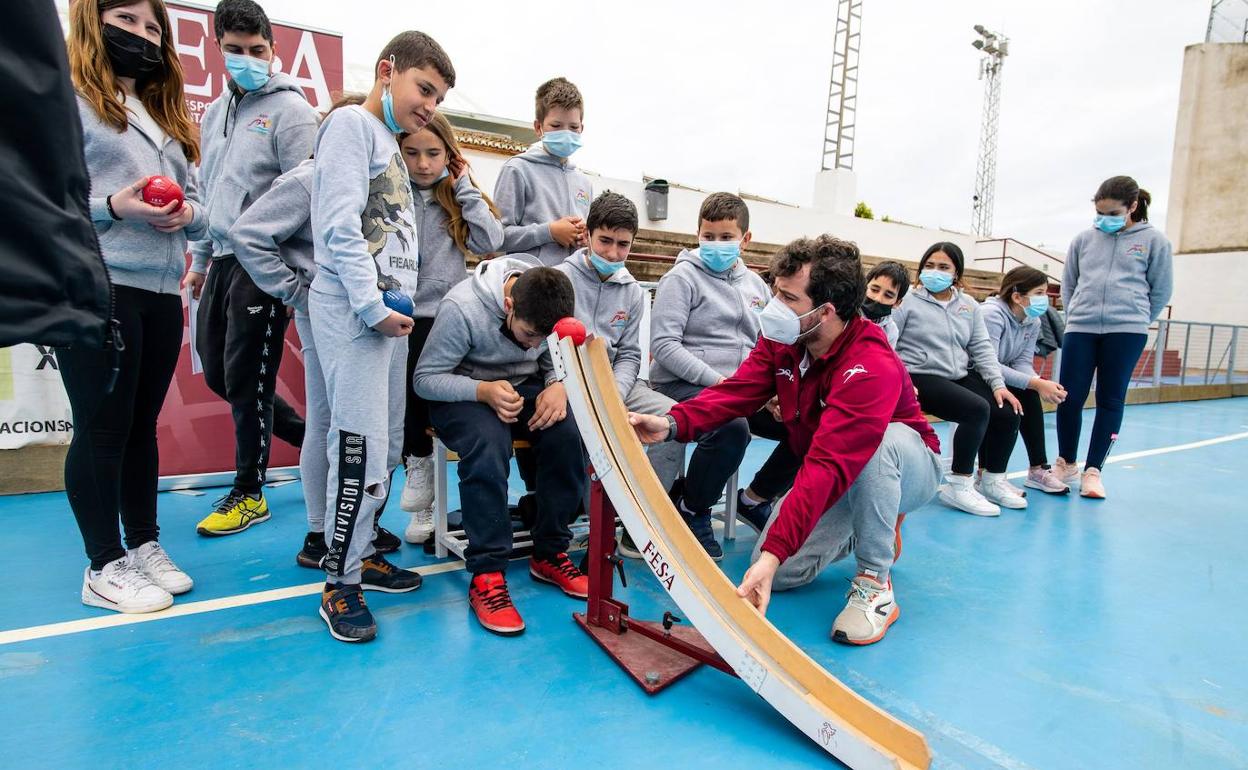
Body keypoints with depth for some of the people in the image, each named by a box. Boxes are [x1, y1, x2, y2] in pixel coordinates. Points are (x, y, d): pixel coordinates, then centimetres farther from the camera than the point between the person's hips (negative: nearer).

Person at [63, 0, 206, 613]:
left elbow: (197, 204, 16)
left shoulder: (166, 115, 22)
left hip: (161, 293, 6)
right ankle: (105, 567, 12)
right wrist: (113, 206, -19)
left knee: (141, 425, 12)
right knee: (102, 427, 0)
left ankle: (145, 545, 23)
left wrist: (189, 213, -5)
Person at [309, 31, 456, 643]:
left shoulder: (392, 144, 24)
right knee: (361, 447, -9)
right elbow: (340, 225, -14)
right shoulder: (352, 123, -2)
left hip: (389, 310, 9)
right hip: (352, 309, -9)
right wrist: (373, 307, -17)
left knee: (387, 448, 11)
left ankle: (358, 552, 24)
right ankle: (340, 585, 4)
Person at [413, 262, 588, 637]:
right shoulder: (460, 308, -25)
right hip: (465, 394, -4)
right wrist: (483, 391, -34)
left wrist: (559, 386, -20)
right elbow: (425, 378, -18)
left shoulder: (556, 306, -11)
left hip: (525, 389, 4)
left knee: (569, 434, -26)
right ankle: (486, 574, -23)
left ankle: (550, 554, -9)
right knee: (487, 444, -37)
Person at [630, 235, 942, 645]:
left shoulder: (872, 368, -36)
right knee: (777, 575, -7)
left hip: (904, 466, -6)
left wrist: (775, 551, -51)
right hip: (841, 475, 6)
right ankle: (866, 531, 20)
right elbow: (737, 390, -21)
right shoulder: (781, 338, -13)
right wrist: (672, 423, -39)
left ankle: (875, 584, -18)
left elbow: (827, 468, -46)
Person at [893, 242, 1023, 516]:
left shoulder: (969, 305, 15)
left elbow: (982, 348, 11)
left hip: (961, 376, 7)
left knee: (1008, 412, -10)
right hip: (920, 377, -7)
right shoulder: (908, 301, -4)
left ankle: (992, 480, 13)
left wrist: (998, 384, 0)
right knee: (977, 410, -26)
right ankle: (959, 486, -13)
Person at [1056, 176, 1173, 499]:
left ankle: (1093, 470, 9)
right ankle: (1066, 463, 15)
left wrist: (1136, 319, 9)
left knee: (1111, 400, 2)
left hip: (1126, 332, -1)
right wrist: (1077, 315, 12)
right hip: (1080, 329, 2)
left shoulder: (1153, 240, 5)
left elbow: (1161, 290, 9)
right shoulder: (1084, 239, 10)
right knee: (1070, 397, -2)